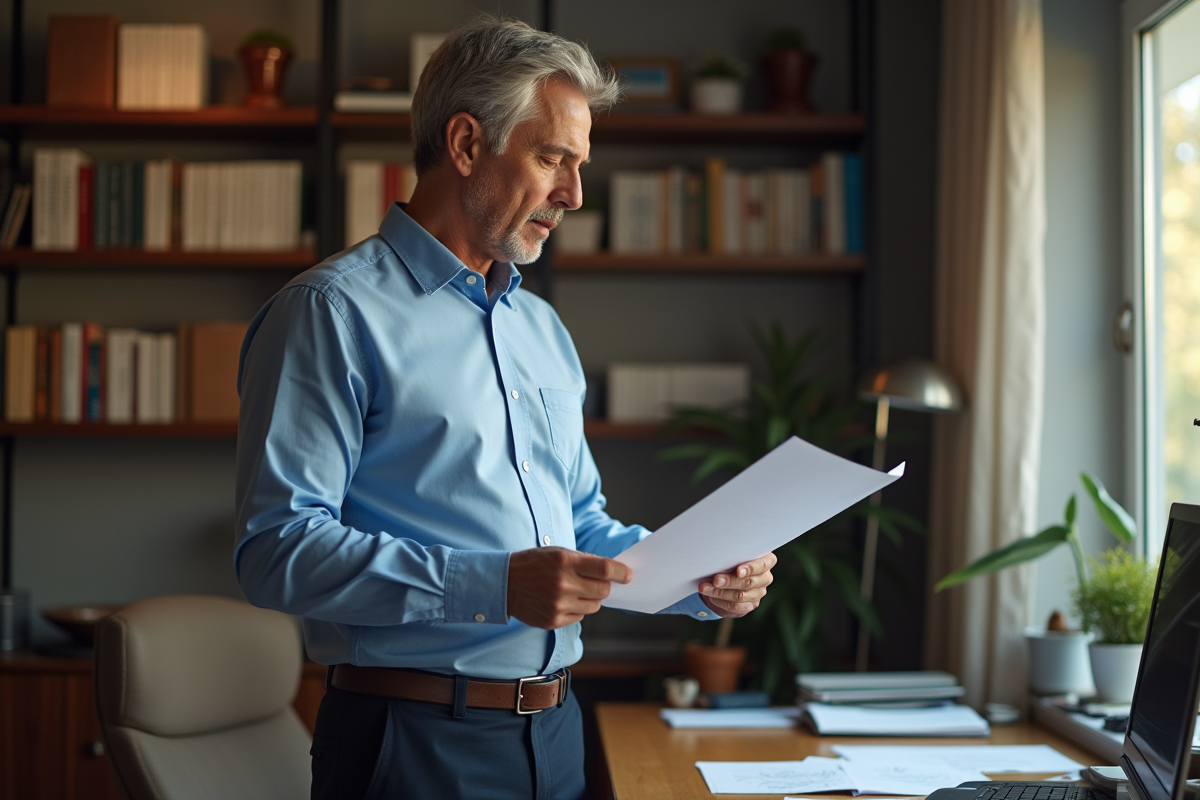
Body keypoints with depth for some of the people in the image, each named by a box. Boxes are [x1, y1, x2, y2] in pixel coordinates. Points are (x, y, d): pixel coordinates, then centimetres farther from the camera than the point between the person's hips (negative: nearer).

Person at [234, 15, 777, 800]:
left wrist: (700, 582, 4)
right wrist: (494, 587, -27)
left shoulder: (544, 328, 16)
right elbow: (277, 549, -18)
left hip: (557, 733, 7)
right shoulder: (332, 312, -9)